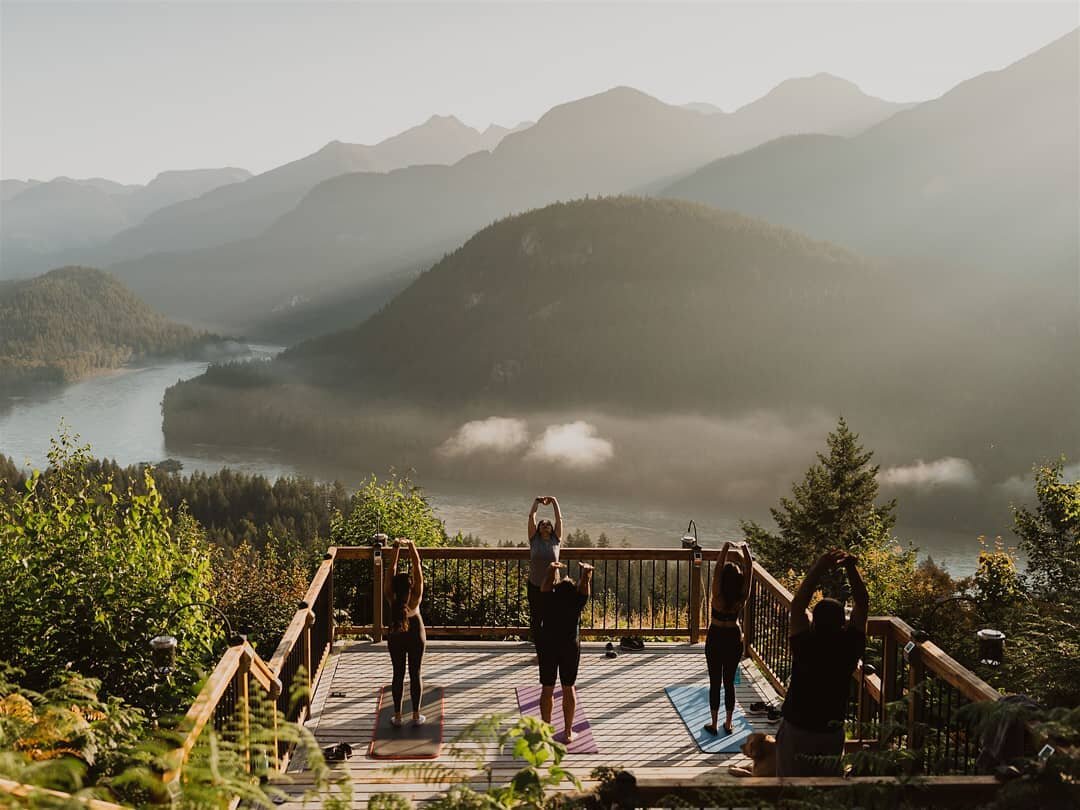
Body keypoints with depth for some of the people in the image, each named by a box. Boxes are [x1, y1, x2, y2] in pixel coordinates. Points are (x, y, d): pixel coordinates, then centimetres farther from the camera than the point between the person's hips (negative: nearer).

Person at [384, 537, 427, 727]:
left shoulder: (392, 598, -22)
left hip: (396, 638, 1)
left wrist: (396, 547, -21)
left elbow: (391, 569, -21)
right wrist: (411, 545, -21)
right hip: (416, 636, -1)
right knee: (415, 674, 9)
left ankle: (397, 715, 14)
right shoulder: (416, 597, -25)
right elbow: (417, 567, -24)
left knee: (398, 674, 10)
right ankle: (416, 715, 13)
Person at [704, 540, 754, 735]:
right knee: (729, 683, 13)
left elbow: (718, 568, -22)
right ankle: (728, 724, 20)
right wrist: (745, 549, -4)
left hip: (716, 639, -3)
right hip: (734, 639, 3)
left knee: (715, 683, 6)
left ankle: (714, 724, 13)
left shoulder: (718, 597, -21)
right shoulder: (741, 598, -15)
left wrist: (726, 548, -17)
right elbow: (749, 570, -11)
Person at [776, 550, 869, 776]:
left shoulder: (805, 646, -22)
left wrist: (819, 568, -23)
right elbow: (862, 603, -9)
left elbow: (797, 604, -16)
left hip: (796, 730, -2)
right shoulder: (850, 647, -15)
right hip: (832, 730, 2)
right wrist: (851, 568, -17)